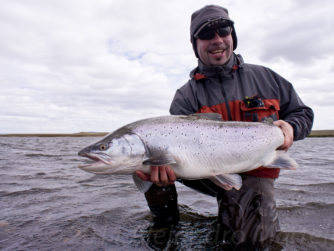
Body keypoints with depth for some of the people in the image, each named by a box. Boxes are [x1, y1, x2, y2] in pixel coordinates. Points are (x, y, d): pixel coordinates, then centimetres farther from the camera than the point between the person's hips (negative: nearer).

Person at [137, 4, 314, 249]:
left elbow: (302, 112, 12)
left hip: (253, 173, 0)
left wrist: (291, 127, -12)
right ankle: (166, 220, 6)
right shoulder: (186, 96, -3)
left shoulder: (265, 77, 4)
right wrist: (166, 164, -40)